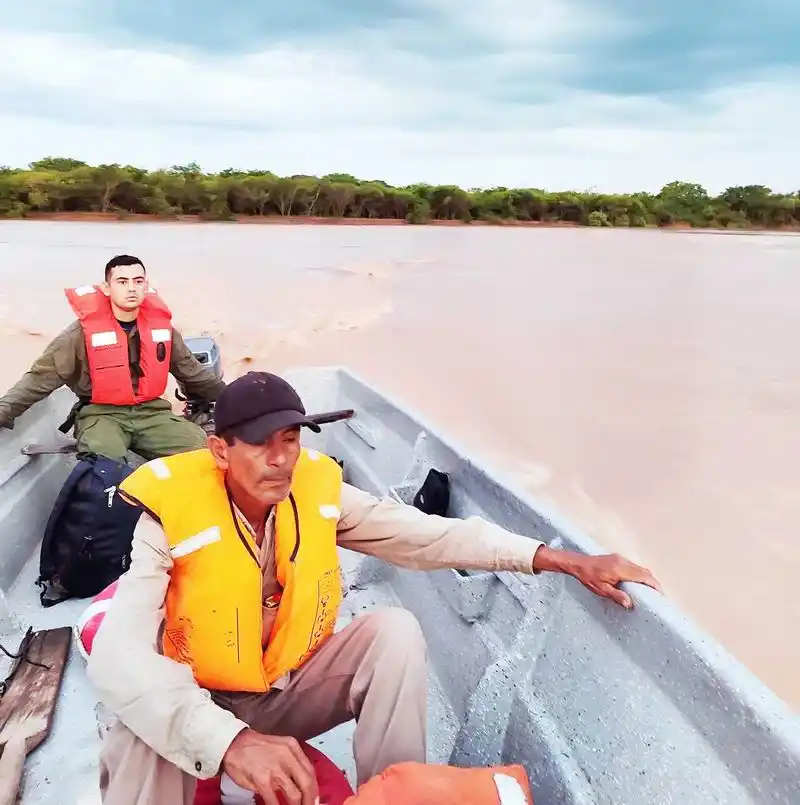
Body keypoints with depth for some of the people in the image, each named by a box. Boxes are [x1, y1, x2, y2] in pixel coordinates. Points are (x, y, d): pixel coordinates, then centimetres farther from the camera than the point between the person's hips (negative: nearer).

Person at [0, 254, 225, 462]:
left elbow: (191, 370, 17)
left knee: (201, 448, -15)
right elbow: (42, 376, -7)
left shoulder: (160, 324, 4)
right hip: (101, 414, -4)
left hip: (150, 411, 4)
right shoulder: (84, 330, -9)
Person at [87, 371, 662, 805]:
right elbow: (118, 656, -38)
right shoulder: (175, 516, -26)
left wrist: (560, 559, -22)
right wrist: (229, 741, -53)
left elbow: (428, 533, -15)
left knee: (396, 631, -21)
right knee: (143, 740, -37)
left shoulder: (318, 490, -14)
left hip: (292, 686, 4)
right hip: (203, 704, -3)